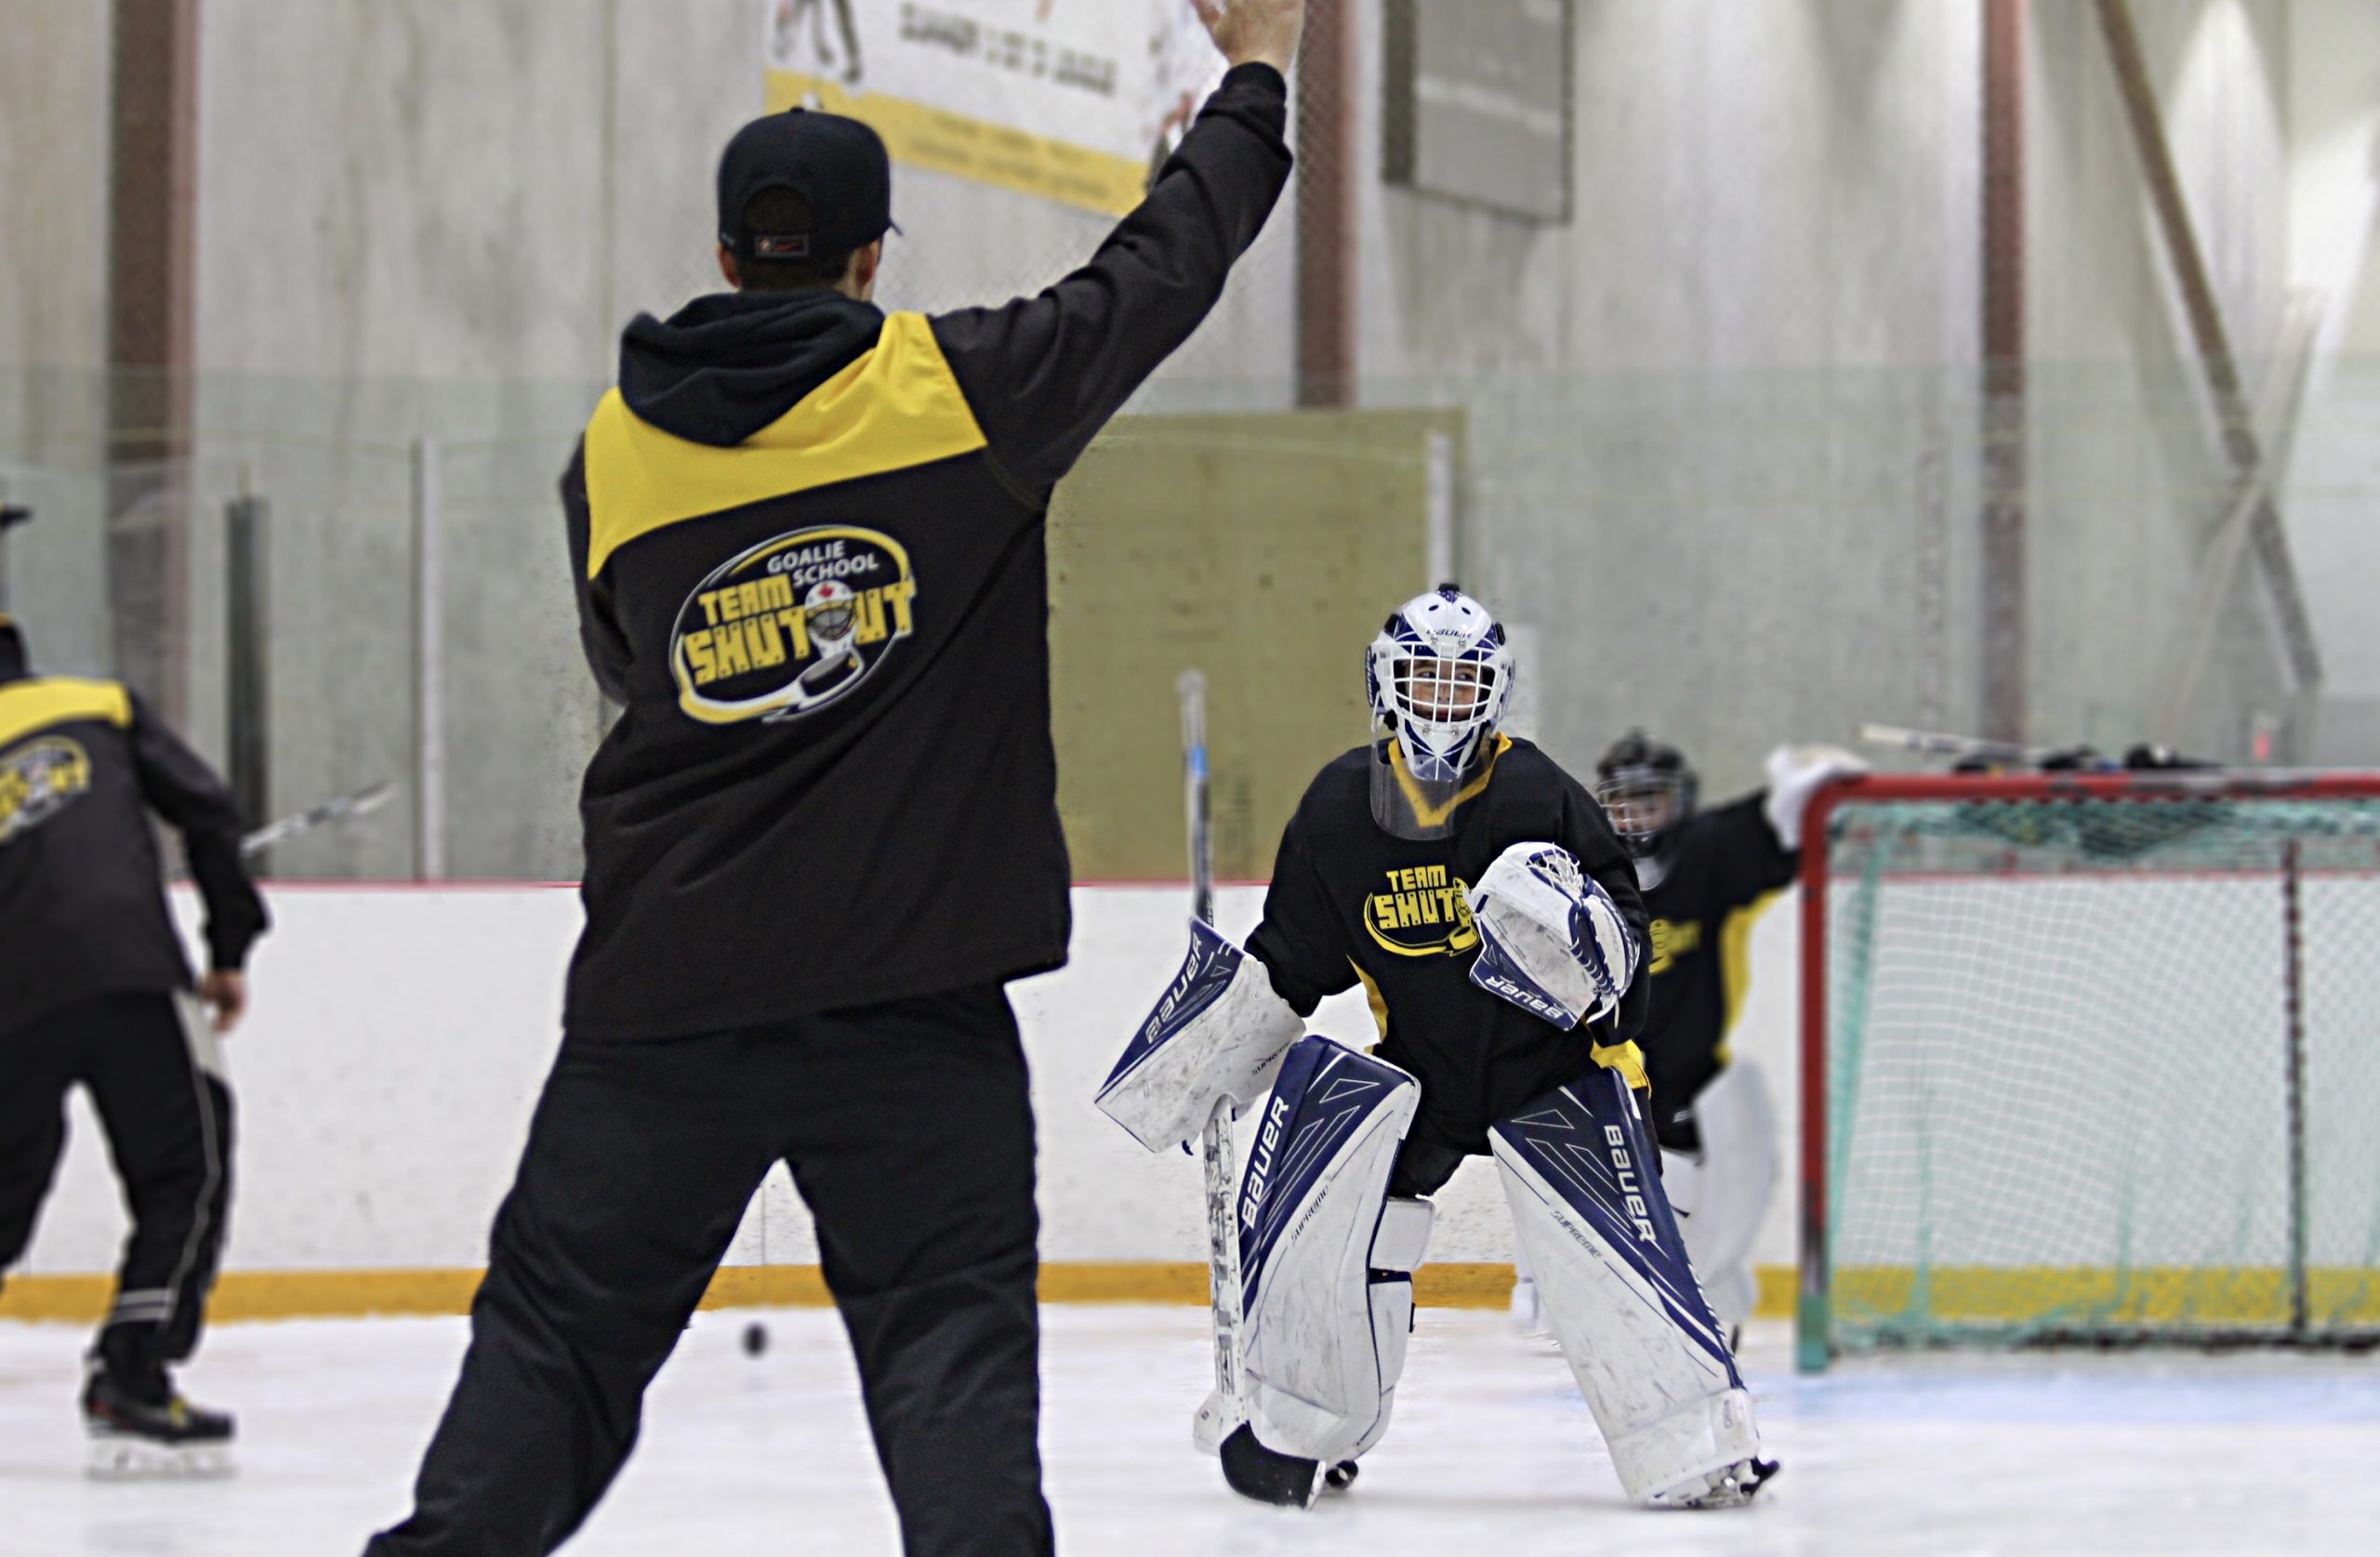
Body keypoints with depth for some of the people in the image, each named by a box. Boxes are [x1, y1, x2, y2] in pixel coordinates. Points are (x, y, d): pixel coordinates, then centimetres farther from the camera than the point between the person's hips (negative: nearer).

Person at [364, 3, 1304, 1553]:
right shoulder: (954, 390, -4)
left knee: (562, 1322, 10)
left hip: (667, 983, 2)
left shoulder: (615, 454, 4)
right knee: (949, 1329, 1)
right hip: (911, 986, -2)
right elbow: (1158, 276, 7)